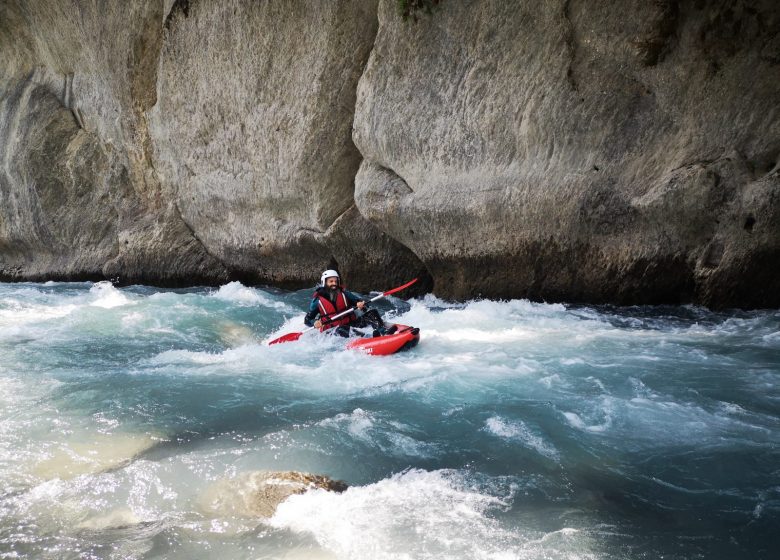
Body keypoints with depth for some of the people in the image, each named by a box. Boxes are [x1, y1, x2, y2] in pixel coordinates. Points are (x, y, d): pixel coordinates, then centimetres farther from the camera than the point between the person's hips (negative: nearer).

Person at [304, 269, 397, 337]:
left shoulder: (343, 293, 10)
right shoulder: (318, 300, 2)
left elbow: (359, 301, 6)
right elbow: (307, 319, 2)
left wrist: (360, 304, -19)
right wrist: (314, 323, -21)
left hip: (349, 323, 4)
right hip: (332, 330, -4)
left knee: (372, 313, -15)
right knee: (341, 331, -40)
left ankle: (384, 332, -42)